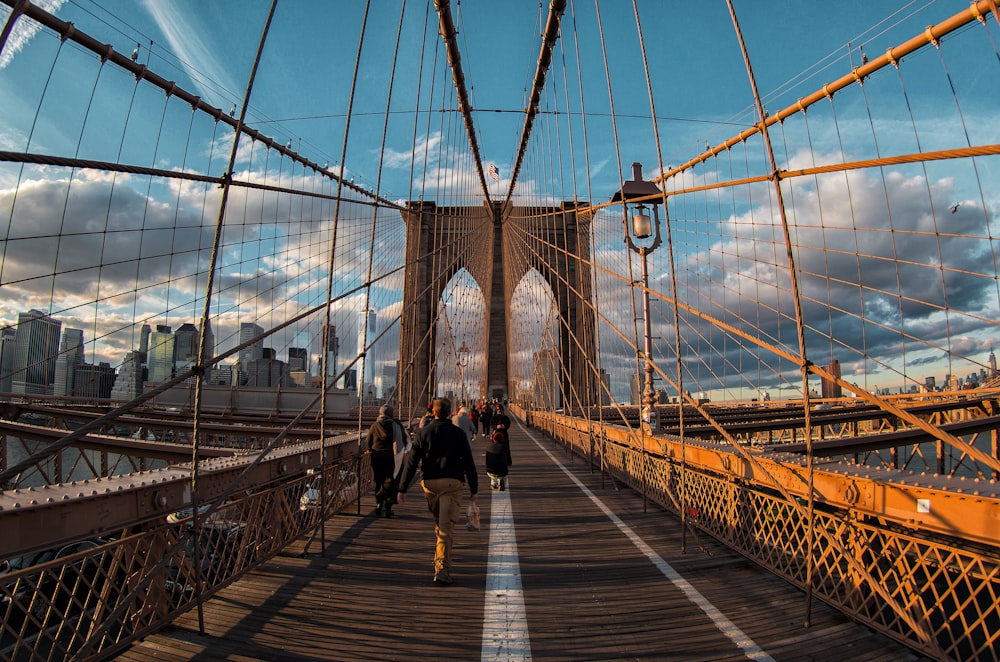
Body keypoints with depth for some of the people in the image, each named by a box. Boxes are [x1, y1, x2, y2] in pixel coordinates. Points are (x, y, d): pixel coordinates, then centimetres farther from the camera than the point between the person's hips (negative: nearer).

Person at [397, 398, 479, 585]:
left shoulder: (424, 432, 4)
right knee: (447, 527, -2)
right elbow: (469, 463, 3)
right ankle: (442, 569, -8)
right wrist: (474, 489, 10)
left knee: (438, 522, 22)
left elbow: (412, 462, 0)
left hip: (430, 482, 2)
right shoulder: (458, 434, 2)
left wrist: (402, 489, 2)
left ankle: (440, 555, 34)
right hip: (452, 483, -2)